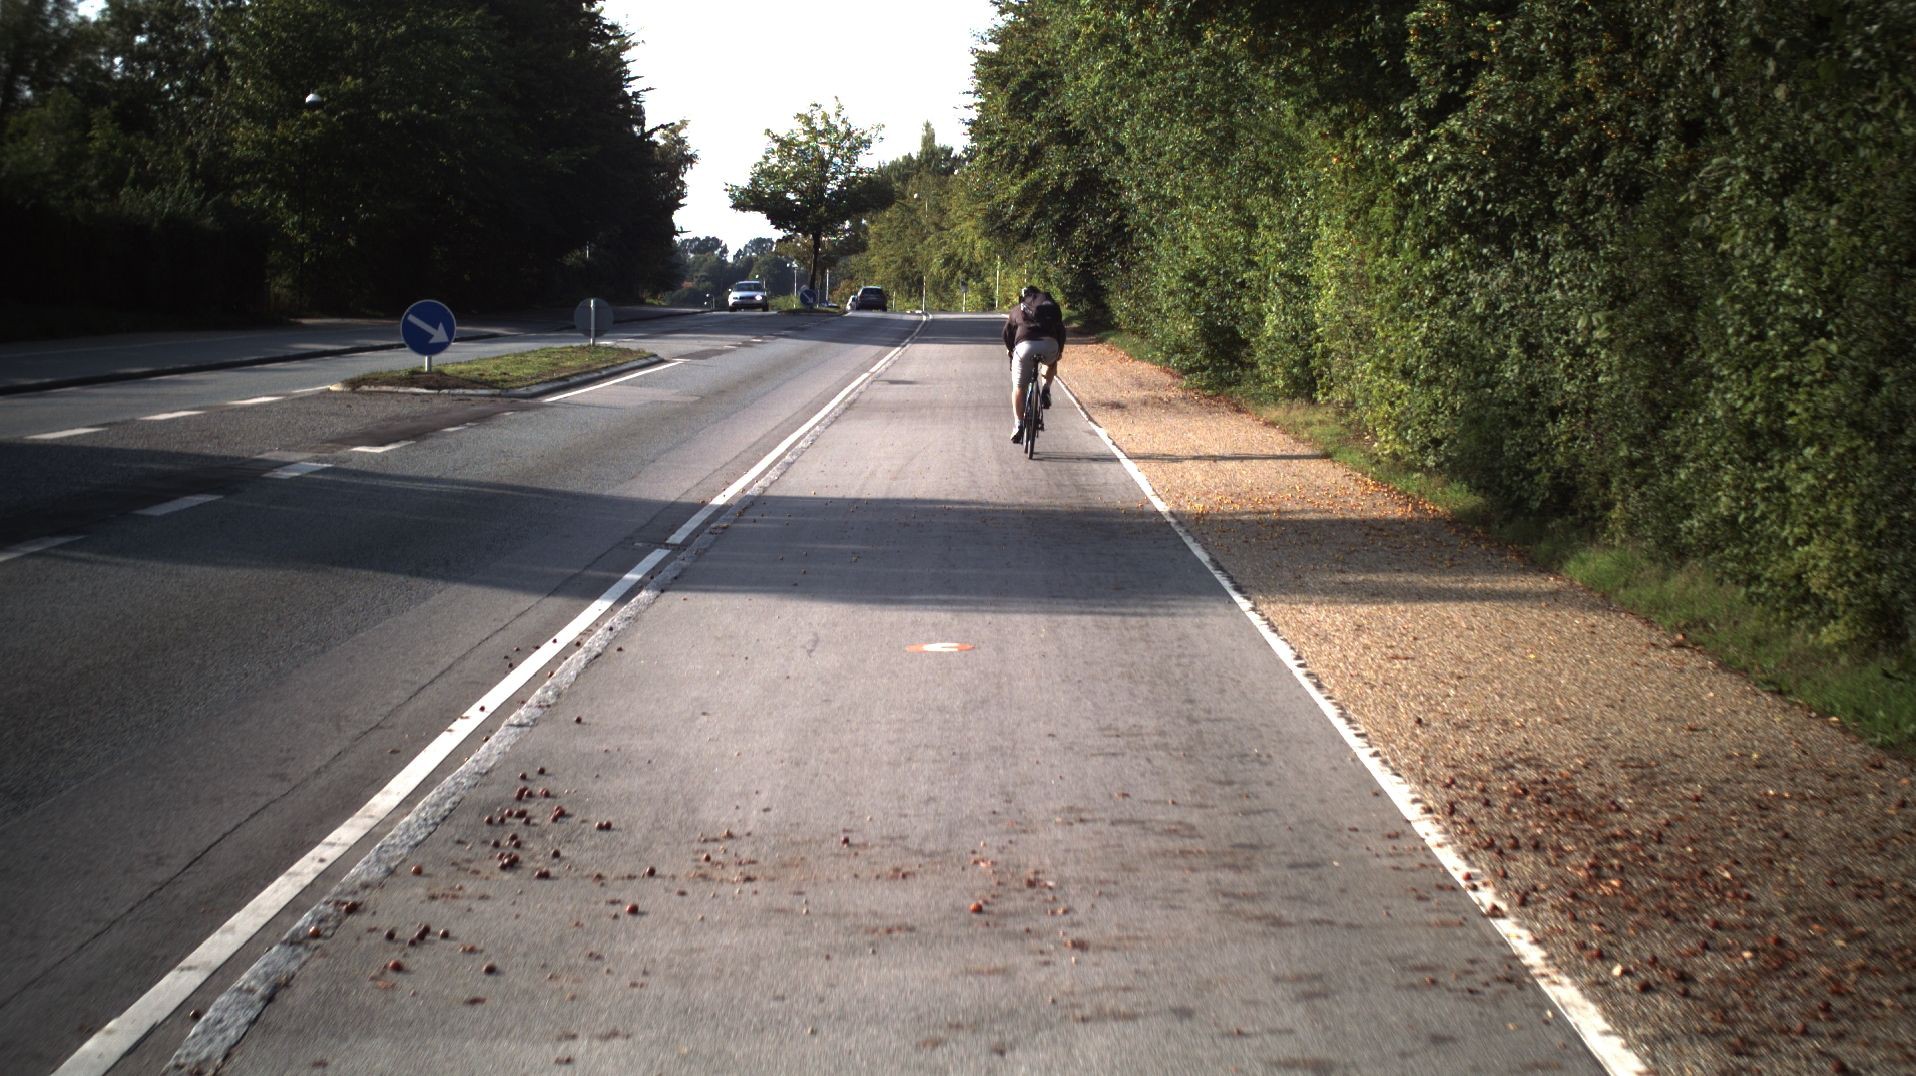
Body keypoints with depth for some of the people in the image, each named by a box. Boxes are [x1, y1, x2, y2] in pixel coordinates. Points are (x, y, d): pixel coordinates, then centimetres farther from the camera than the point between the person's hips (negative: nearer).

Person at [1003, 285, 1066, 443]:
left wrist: (1010, 349, 48)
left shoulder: (1017, 310, 27)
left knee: (1019, 388, 13)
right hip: (1049, 346, 1)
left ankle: (1019, 425, 7)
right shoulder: (1052, 305, 29)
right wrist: (1060, 351, 42)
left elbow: (1007, 332, 31)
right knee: (1052, 362, 37)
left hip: (1025, 346, -1)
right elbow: (1061, 329, 30)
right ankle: (1046, 390, 15)